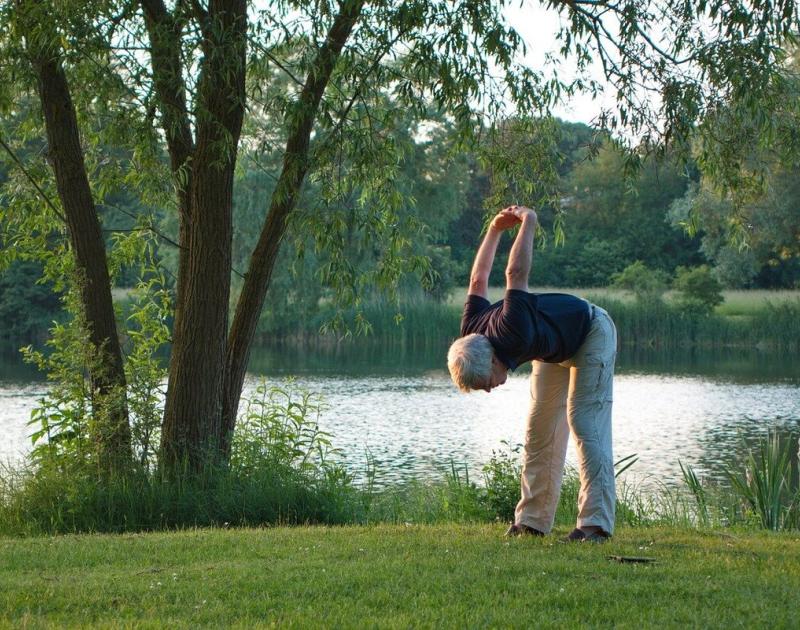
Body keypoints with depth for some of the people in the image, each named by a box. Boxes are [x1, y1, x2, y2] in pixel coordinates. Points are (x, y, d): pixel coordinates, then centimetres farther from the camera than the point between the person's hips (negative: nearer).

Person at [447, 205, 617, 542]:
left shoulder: (512, 334, -42)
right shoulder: (470, 334, -19)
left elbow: (516, 273, -39)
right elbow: (478, 280, -3)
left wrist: (528, 222, -25)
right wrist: (495, 229, 2)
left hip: (591, 333, -8)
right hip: (554, 349, 8)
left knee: (585, 424, -18)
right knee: (540, 431, 3)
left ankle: (595, 523, -22)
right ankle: (532, 521, 5)